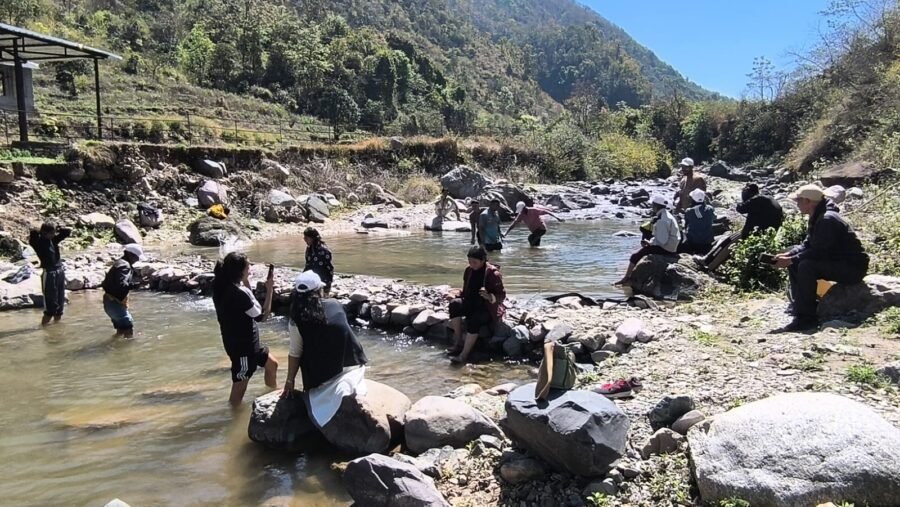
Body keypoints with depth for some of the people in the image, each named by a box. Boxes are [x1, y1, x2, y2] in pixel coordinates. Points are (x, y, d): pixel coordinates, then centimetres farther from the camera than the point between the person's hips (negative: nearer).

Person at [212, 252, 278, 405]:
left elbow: (250, 308, 12)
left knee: (272, 365, 25)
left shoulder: (224, 287, 0)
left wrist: (246, 284, 4)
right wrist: (269, 290, -13)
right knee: (240, 386, 5)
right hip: (242, 346, -10)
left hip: (245, 342, 10)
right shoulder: (238, 293, -29)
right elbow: (262, 315, -17)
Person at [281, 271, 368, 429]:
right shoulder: (336, 305, -3)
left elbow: (295, 354, -6)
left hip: (325, 378, -3)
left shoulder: (296, 321, -11)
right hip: (353, 364, 3)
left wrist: (289, 381, 5)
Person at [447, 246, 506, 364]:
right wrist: (456, 295, -3)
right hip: (472, 303, 6)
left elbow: (502, 296, -15)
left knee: (474, 320, -36)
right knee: (454, 304, -24)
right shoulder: (469, 271, 4)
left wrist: (489, 297, -35)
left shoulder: (493, 273, -14)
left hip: (488, 307, -6)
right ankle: (458, 341, -19)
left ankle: (464, 354, -30)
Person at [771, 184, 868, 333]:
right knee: (794, 264, 5)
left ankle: (807, 318, -23)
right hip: (836, 263, 10)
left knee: (806, 266, -29)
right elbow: (807, 245, 11)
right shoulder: (817, 218, 7)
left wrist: (790, 260, -22)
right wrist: (787, 255, -4)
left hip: (853, 267, -10)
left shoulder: (827, 219, -23)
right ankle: (799, 311, 2)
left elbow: (818, 252, -27)